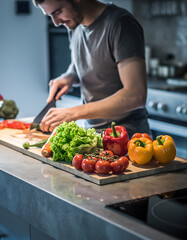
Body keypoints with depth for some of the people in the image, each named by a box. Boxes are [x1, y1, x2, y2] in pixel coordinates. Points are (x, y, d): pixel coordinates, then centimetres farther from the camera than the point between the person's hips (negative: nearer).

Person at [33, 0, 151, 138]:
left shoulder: (120, 23, -16)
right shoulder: (75, 26, 8)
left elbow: (136, 95, -24)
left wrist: (74, 113, -23)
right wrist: (69, 77, 3)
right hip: (90, 128, 7)